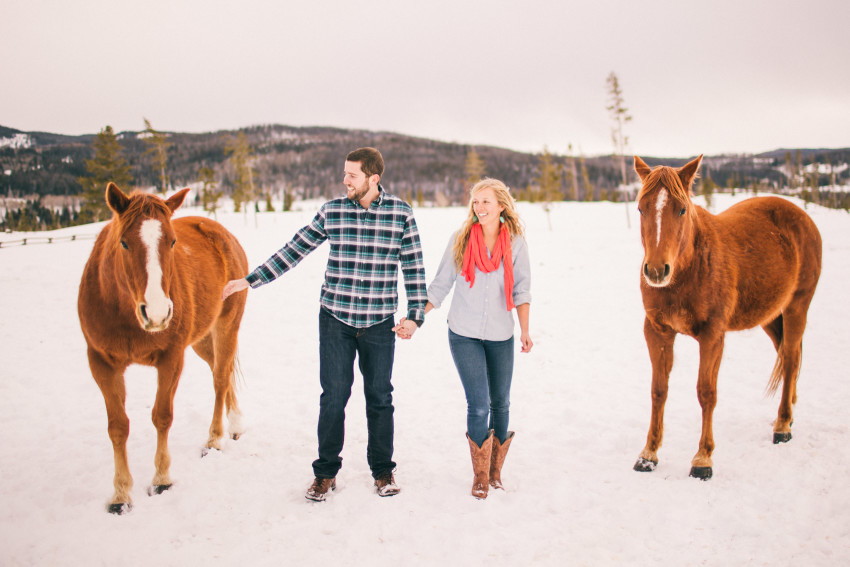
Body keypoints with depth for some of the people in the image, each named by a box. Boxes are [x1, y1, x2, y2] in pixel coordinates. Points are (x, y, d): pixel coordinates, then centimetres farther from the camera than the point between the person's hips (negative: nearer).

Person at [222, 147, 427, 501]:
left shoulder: (401, 214, -3)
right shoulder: (331, 212, 0)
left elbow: (414, 267, 1)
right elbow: (294, 251, 6)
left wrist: (415, 315, -5)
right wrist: (250, 280, 5)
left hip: (380, 324, 0)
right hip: (335, 320, 1)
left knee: (380, 398, 9)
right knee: (333, 397, 3)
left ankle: (382, 469, 26)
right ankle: (326, 472, 20)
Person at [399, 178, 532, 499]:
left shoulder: (515, 243, -1)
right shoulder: (460, 240, -2)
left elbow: (521, 289, 2)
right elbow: (440, 286, 3)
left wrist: (525, 330, -8)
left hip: (501, 336, 2)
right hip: (464, 334, -1)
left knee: (500, 403, 10)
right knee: (478, 405, -7)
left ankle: (496, 471, 29)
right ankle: (480, 476, 12)